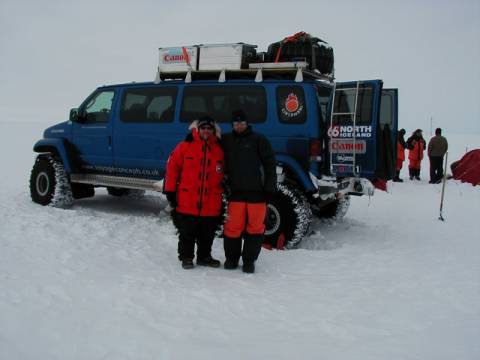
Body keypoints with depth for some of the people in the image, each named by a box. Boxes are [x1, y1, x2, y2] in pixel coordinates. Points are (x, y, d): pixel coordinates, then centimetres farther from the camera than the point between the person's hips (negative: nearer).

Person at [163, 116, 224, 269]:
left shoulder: (219, 150, 6)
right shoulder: (185, 146, -3)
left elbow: (223, 175, 14)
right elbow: (172, 167, -1)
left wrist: (222, 193, 10)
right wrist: (170, 191, -3)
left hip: (211, 205, 3)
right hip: (187, 204, -2)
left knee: (207, 235, 14)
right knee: (187, 234, 9)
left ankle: (204, 257, 31)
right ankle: (186, 257, 24)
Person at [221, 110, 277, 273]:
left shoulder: (259, 140, 2)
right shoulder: (226, 141, 12)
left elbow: (270, 164, 1)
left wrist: (270, 188, -2)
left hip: (257, 192, -2)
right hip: (236, 192, 2)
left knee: (255, 227, 2)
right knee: (233, 227, 1)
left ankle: (249, 260, 14)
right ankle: (231, 258, 17)